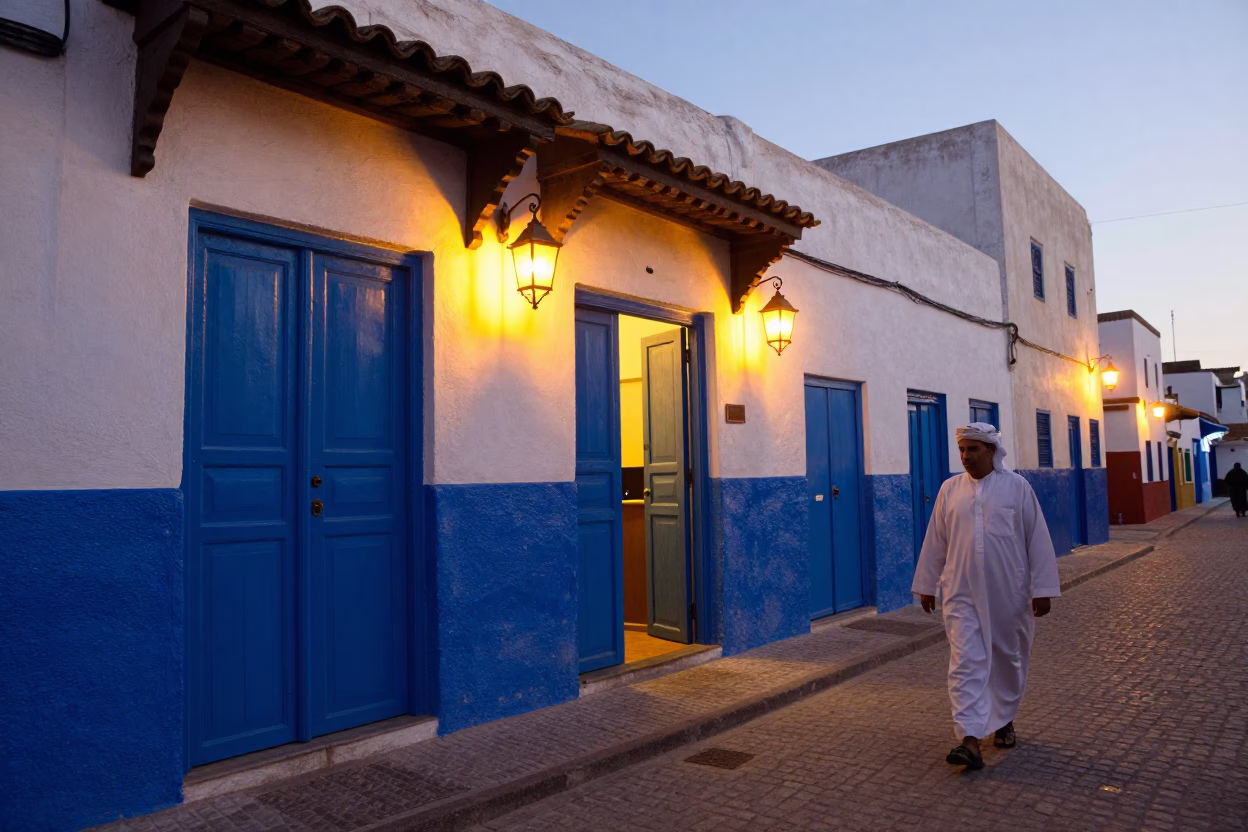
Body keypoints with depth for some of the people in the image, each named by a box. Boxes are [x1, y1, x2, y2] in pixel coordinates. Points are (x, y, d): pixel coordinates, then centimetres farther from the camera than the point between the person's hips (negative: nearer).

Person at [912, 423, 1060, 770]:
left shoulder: (1017, 486, -2)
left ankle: (1004, 720, 36)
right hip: (962, 594, 1)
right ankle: (970, 741, -10)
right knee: (965, 663, -8)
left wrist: (1042, 589, -5)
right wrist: (926, 585, 12)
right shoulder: (950, 489, 3)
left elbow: (1038, 540, -2)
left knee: (1009, 659, 14)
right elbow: (935, 542, 9)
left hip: (1009, 594, -1)